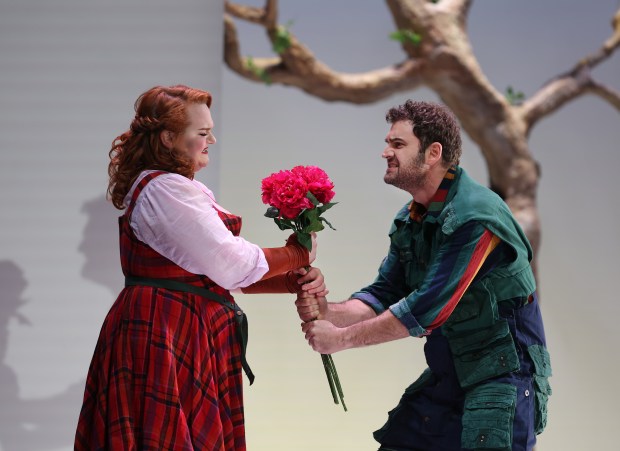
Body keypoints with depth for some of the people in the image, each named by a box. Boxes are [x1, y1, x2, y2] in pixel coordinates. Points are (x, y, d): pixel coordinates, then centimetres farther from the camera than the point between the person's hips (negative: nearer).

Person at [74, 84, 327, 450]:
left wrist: (293, 281, 1)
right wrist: (297, 255, -2)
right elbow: (230, 264, -17)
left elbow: (225, 271, 14)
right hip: (167, 335, -10)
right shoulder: (165, 190, -16)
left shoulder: (181, 189, 17)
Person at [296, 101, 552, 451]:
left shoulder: (475, 216, -22)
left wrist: (341, 338, -20)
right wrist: (330, 312, -14)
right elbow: (385, 293, 7)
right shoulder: (410, 221, 8)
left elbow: (429, 307, -25)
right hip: (446, 376, 8)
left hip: (501, 374, -8)